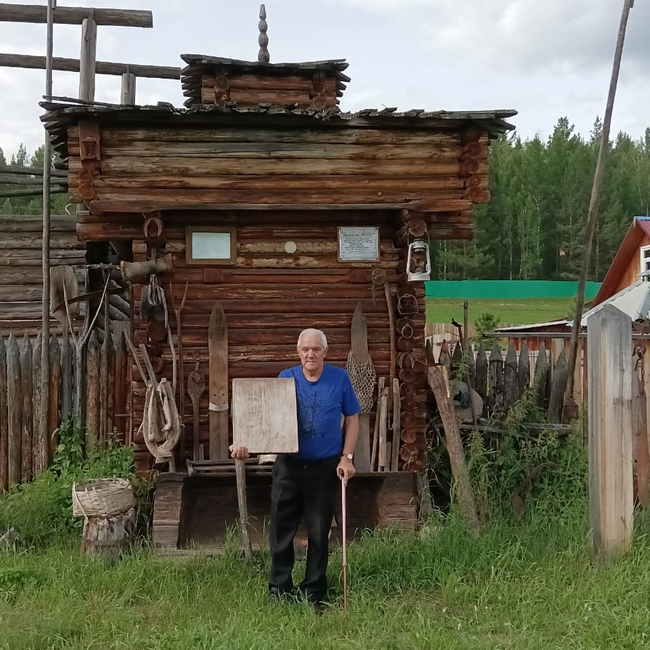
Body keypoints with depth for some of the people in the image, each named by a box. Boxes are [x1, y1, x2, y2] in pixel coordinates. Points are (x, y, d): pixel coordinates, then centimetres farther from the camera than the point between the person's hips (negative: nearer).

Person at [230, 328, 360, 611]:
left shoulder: (340, 379, -2)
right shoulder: (285, 378, 0)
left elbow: (352, 419, 5)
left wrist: (347, 457, -4)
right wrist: (247, 444, -16)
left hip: (325, 467, -1)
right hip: (289, 465, 1)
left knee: (319, 533, 8)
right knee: (281, 529, 6)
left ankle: (314, 593, 21)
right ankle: (278, 590, 20)